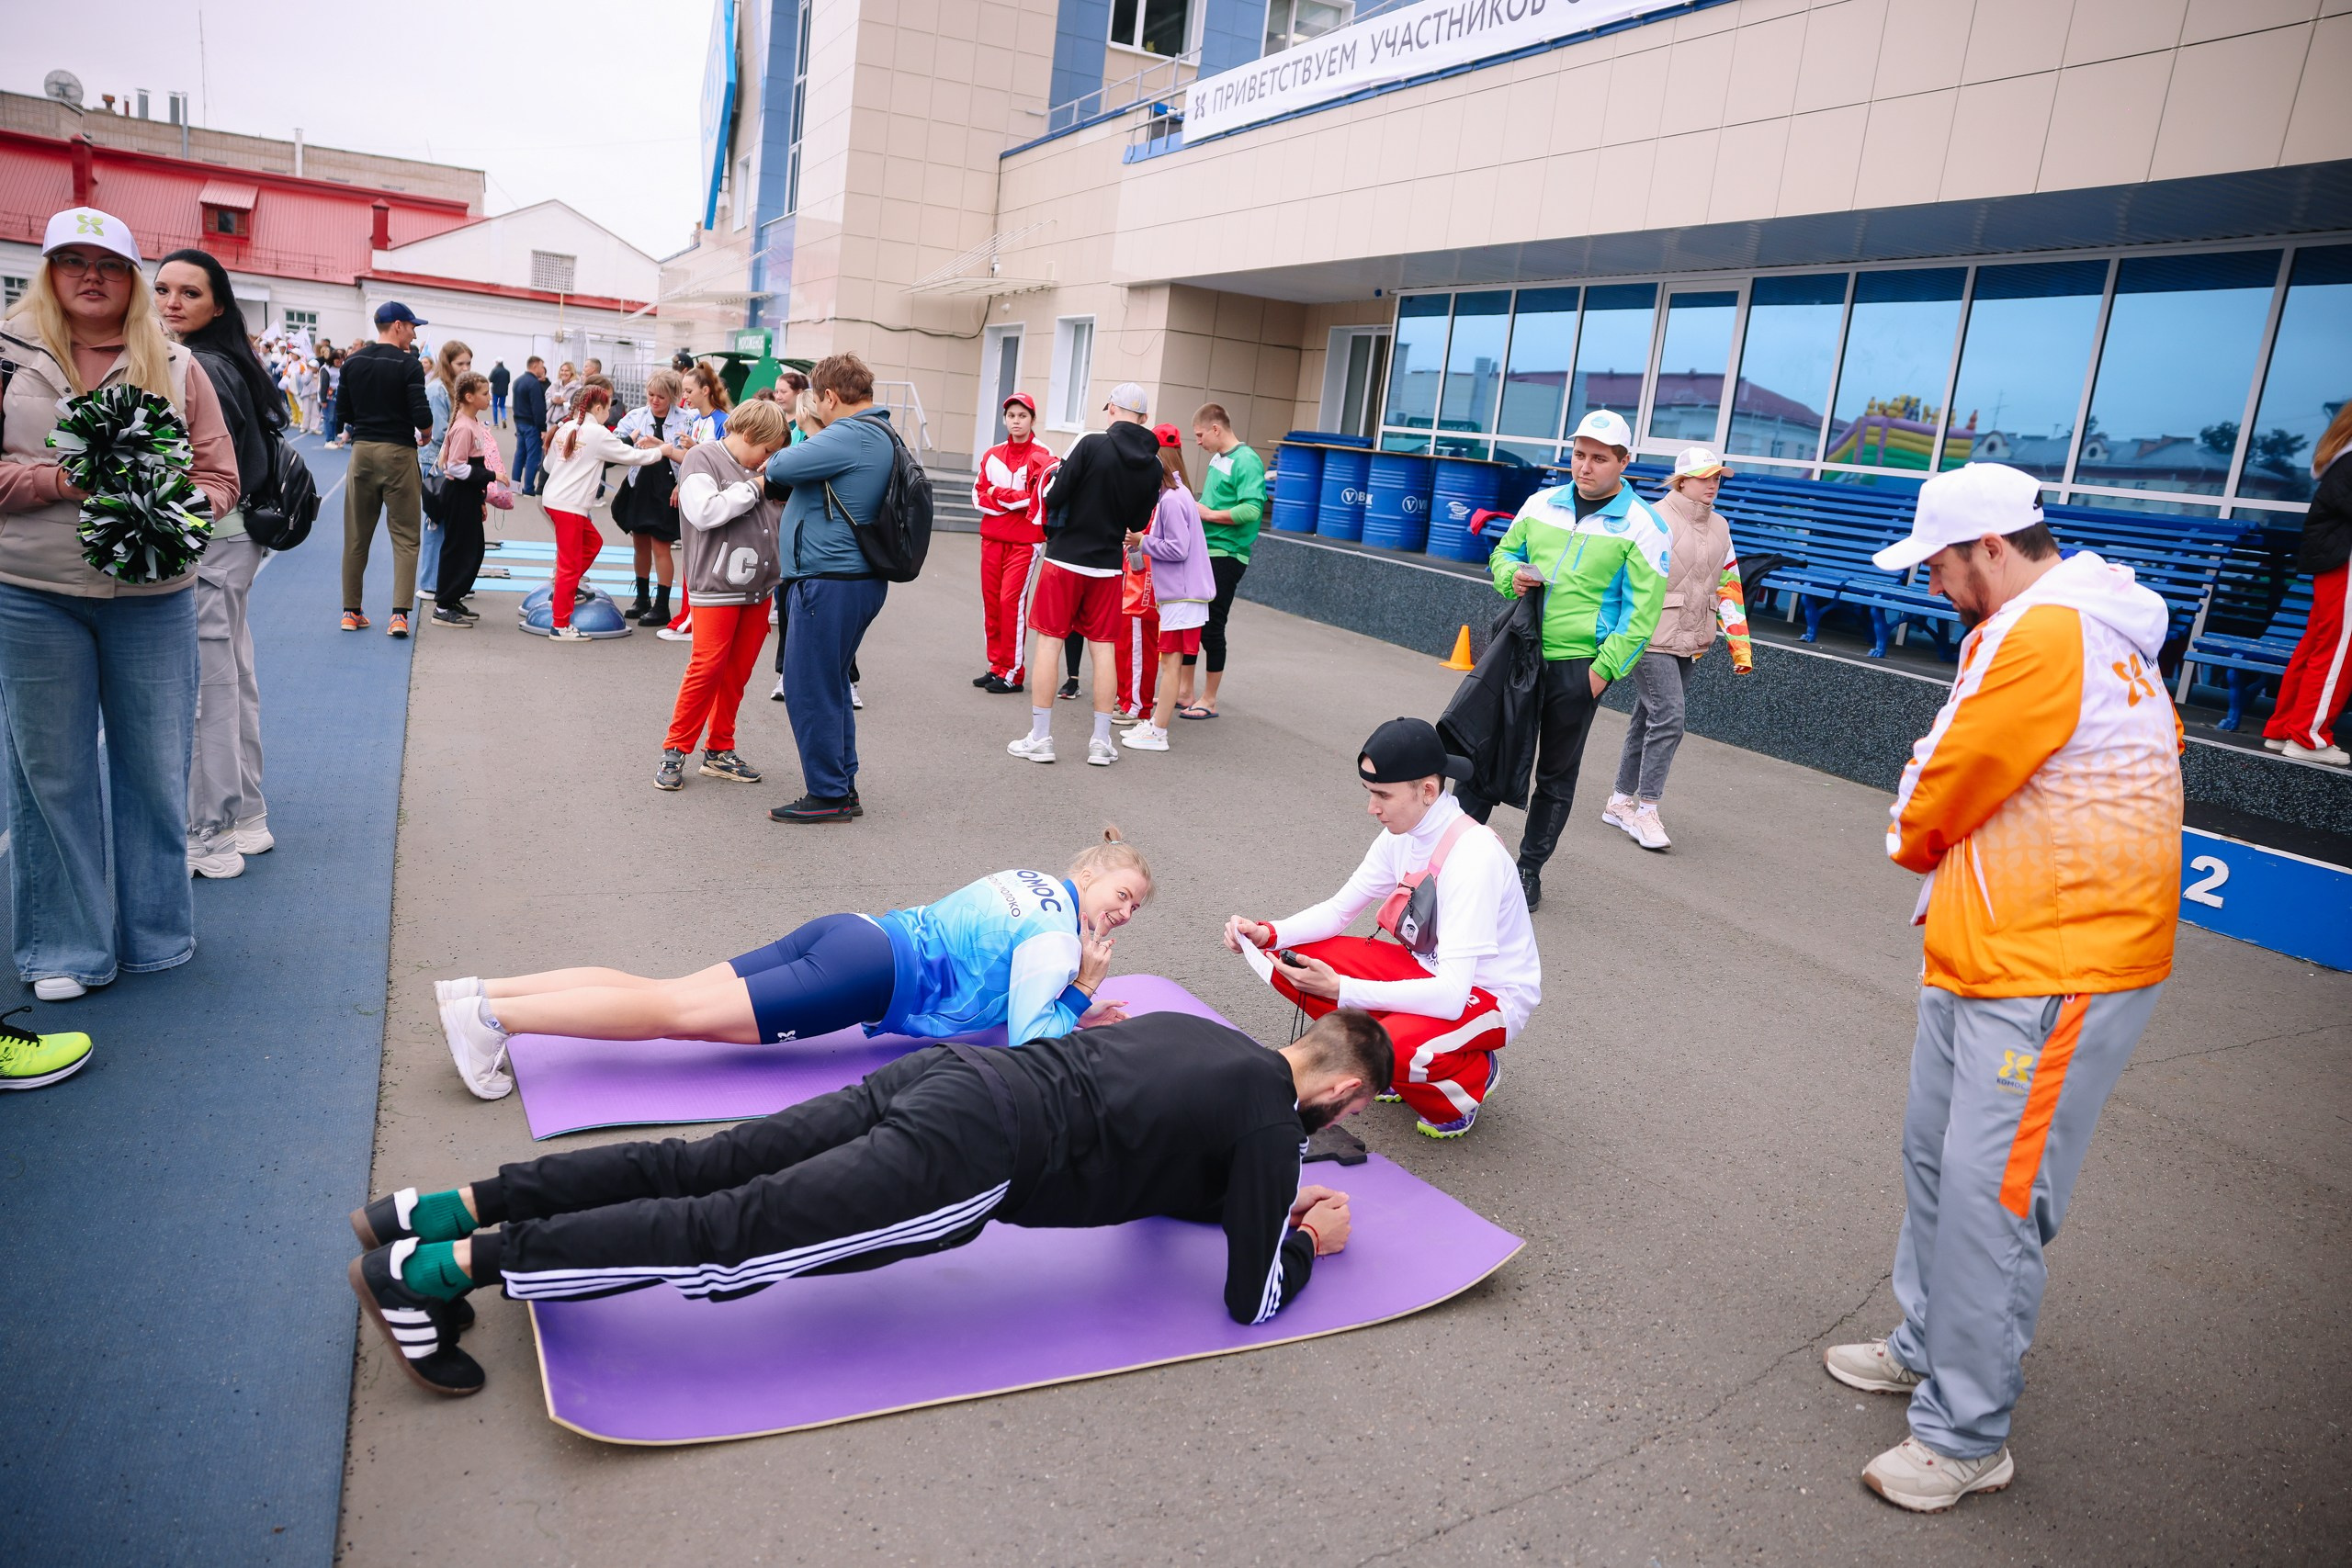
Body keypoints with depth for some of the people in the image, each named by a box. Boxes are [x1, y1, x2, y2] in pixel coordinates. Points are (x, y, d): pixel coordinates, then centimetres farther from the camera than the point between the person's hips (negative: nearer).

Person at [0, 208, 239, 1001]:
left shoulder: (176, 366, 7)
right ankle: (65, 946, 21)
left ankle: (154, 933, 26)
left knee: (156, 766, 8)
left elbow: (220, 478, 6)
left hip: (154, 598, 1)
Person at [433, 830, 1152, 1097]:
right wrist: (1080, 996, 0)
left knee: (671, 997, 1)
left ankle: (479, 992, -4)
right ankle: (491, 1015, -21)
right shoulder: (1056, 938, -5)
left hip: (848, 931, 8)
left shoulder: (1026, 880, 23)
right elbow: (1026, 1043, -13)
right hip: (872, 973, -8)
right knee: (683, 1011, -14)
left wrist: (1070, 1014, 26)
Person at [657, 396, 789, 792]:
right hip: (717, 587, -6)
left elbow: (779, 519, 23)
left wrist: (782, 496, 2)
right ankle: (675, 751, 5)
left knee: (737, 673, 9)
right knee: (707, 668, -8)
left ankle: (720, 752, 19)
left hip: (758, 589, 6)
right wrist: (754, 488, -12)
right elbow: (704, 513, -20)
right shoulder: (703, 459, -5)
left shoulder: (756, 469, 13)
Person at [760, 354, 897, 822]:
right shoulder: (886, 436, 16)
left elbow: (783, 467, -18)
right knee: (831, 686, 18)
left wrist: (772, 464, 4)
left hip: (829, 582, -10)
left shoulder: (851, 435, -17)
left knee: (810, 690, -1)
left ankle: (828, 796, 6)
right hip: (861, 579, 10)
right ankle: (843, 788, 25)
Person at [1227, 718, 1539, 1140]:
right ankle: (1397, 1060, 5)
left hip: (1491, 996, -7)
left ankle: (1474, 1074, -2)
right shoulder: (1402, 835, -7)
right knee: (1290, 963, -8)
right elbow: (1337, 910, 3)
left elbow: (1451, 996, -34)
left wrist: (1340, 989, -35)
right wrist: (1268, 934, -15)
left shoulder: (1473, 856, -30)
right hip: (1428, 968, 7)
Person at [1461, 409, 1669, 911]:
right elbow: (1503, 553, 19)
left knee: (1556, 775, 9)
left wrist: (1605, 669, -15)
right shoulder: (1541, 503, 7)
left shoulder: (1643, 526, -7)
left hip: (1578, 667, -4)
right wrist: (1511, 575, -5)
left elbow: (1642, 611, -9)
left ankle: (1529, 870, 21)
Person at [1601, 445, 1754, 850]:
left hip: (1688, 644, 7)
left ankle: (1620, 802, 20)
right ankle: (1646, 811, -6)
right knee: (1668, 719, -14)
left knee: (1647, 720, 11)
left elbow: (1729, 588, 17)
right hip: (1652, 638, -7)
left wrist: (1740, 645, 13)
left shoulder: (1719, 528, 14)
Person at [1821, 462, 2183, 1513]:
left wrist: (1915, 836, 6)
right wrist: (1940, 842, 6)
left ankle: (1966, 1434, 9)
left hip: (2055, 971, -11)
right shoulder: (2088, 626, 15)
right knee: (1935, 1158, 20)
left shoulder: (2041, 634, -20)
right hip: (1980, 953, 11)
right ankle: (1930, 1345, 36)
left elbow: (1932, 804, -15)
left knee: (1989, 1195, -4)